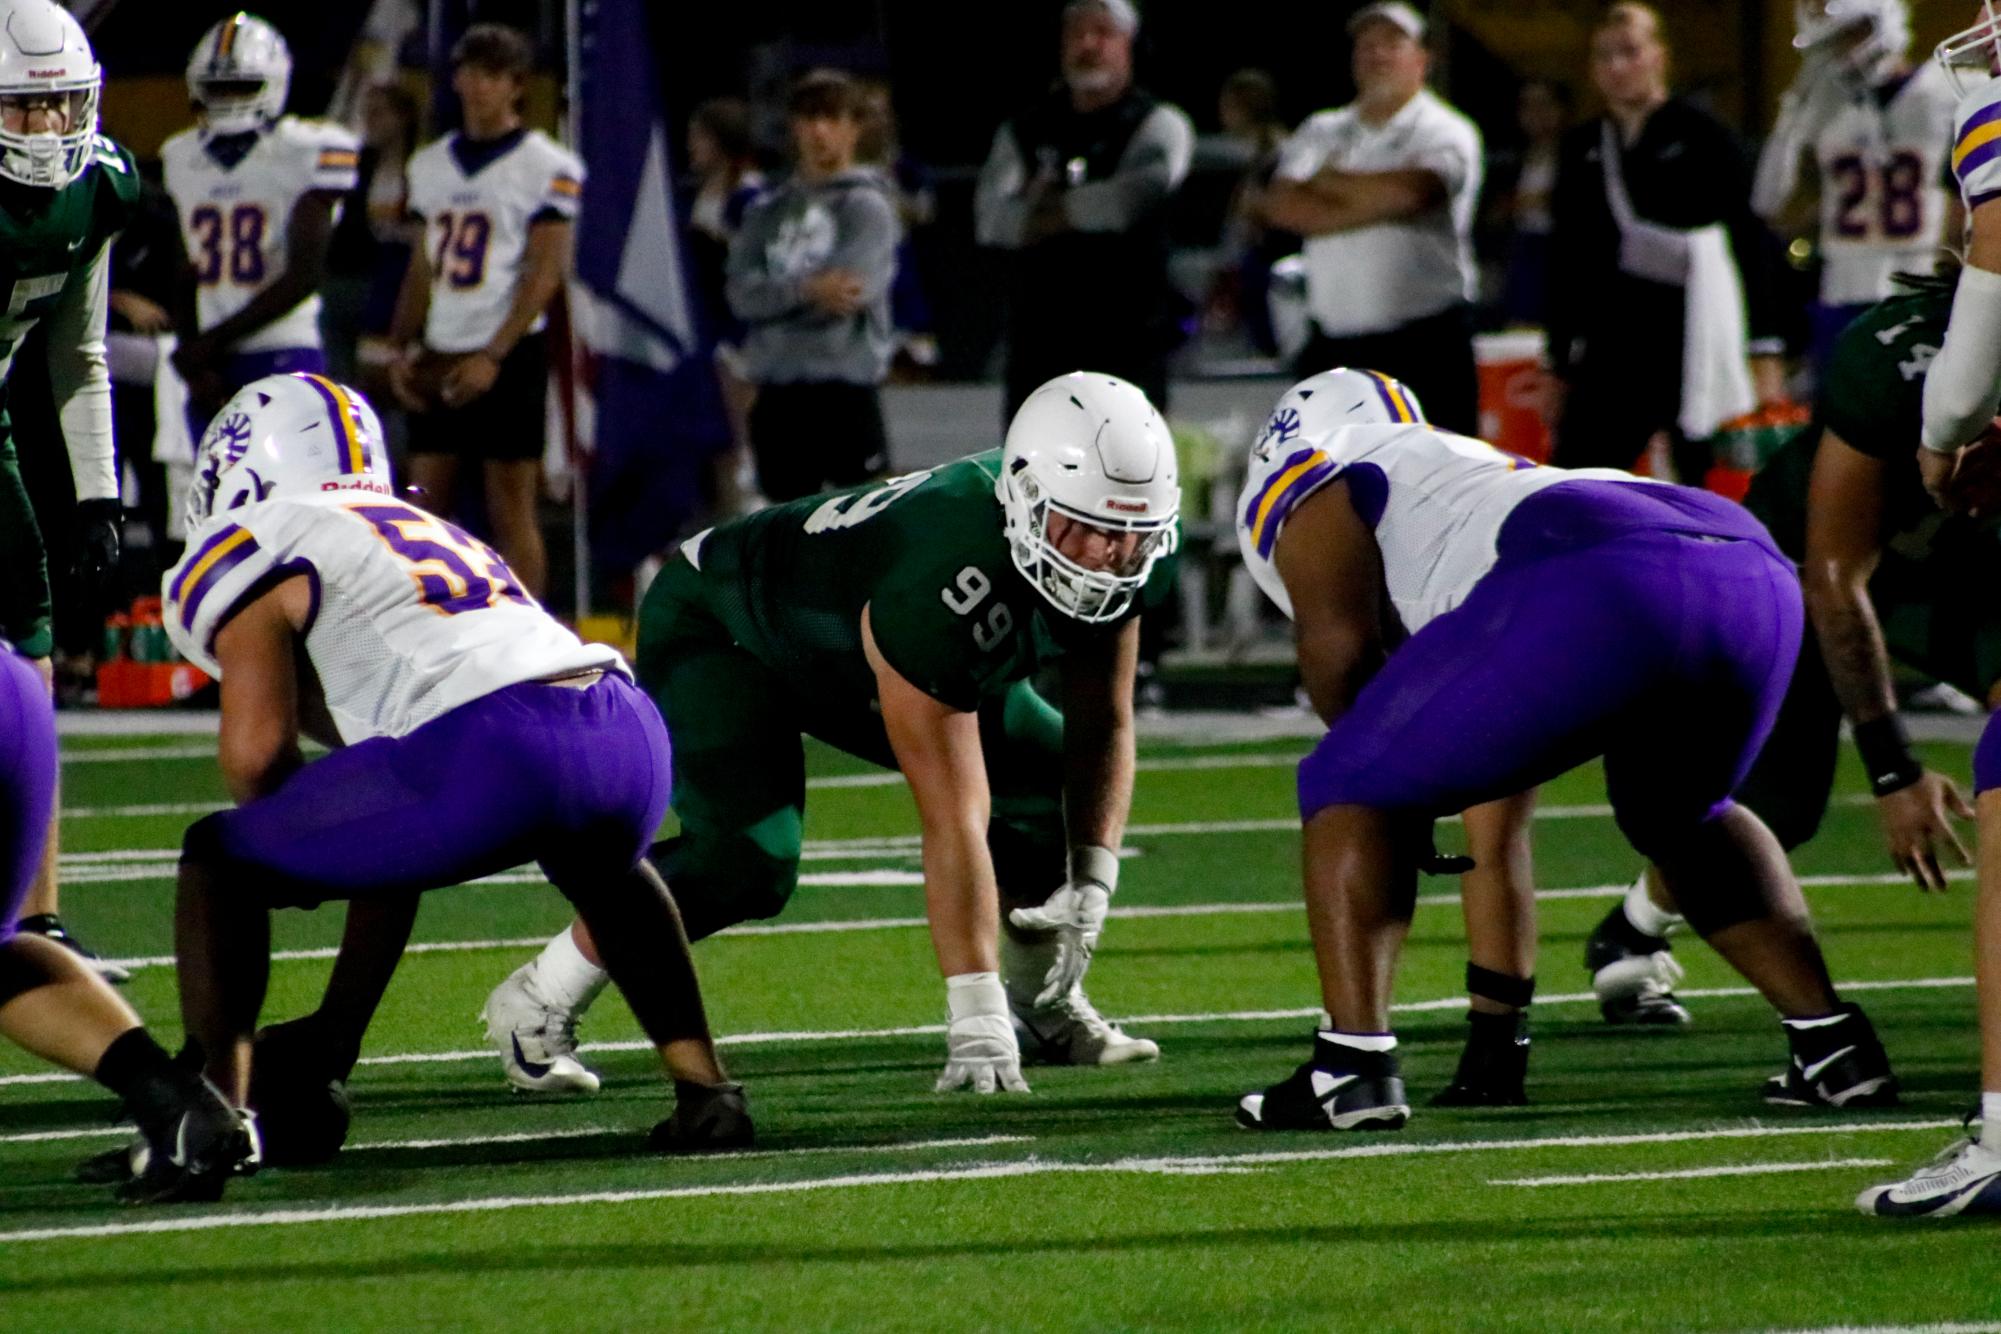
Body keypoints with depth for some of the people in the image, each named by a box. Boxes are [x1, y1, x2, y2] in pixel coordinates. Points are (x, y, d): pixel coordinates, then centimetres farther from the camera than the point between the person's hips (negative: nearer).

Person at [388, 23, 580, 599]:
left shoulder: (546, 167, -6)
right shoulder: (432, 164, 14)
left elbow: (546, 271, -11)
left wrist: (492, 356, -17)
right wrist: (401, 350, 8)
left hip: (508, 357, -6)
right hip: (439, 358, 6)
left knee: (512, 510, -5)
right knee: (426, 507, 4)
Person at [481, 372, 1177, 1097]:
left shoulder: (1135, 554, -22)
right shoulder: (941, 577, -44)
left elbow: (1103, 725, -7)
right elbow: (955, 823, -43)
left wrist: (1092, 882, -21)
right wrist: (975, 1016, -42)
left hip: (854, 663, 8)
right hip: (720, 624, -8)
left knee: (1058, 791, -4)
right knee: (749, 859, -28)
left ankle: (1041, 1008, 19)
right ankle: (539, 1003, -9)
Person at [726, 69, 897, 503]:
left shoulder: (867, 206, -2)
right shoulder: (768, 210, 12)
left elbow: (854, 289, -16)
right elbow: (743, 292, -2)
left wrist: (779, 293, -9)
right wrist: (806, 290, -20)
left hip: (846, 386, -5)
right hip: (779, 389, 5)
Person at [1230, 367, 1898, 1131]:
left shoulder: (1320, 500, 26)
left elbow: (1340, 647, 5)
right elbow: (1499, 823, 45)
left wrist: (1399, 790, 24)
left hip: (1596, 586, -7)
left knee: (1351, 790, 10)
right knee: (1680, 817, 36)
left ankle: (1353, 1065, -3)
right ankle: (1835, 1047, 28)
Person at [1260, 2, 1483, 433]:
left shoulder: (1446, 132, 1)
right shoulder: (1322, 132, 16)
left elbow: (1408, 189, -19)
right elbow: (1281, 205, 0)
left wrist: (1331, 181, -2)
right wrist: (1370, 207, -11)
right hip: (1335, 347, 5)